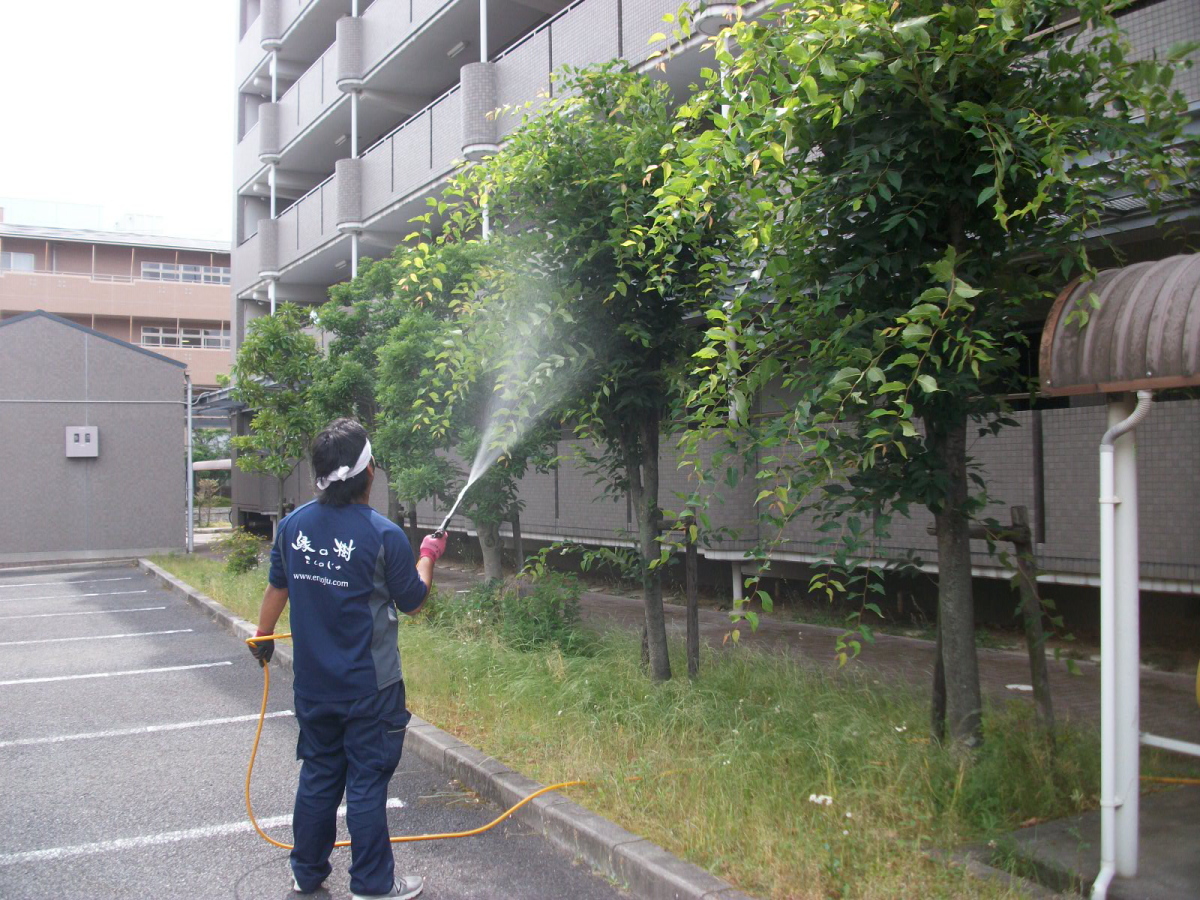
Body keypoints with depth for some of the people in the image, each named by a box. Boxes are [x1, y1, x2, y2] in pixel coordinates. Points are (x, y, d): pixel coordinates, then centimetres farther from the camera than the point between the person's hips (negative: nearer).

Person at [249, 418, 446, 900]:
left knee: (318, 775, 19)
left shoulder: (292, 525, -2)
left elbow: (277, 588, 12)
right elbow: (412, 602, -6)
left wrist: (262, 637, 30)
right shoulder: (383, 535, -18)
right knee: (367, 783, 5)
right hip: (369, 688, -5)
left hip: (313, 684, 5)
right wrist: (428, 557, 13)